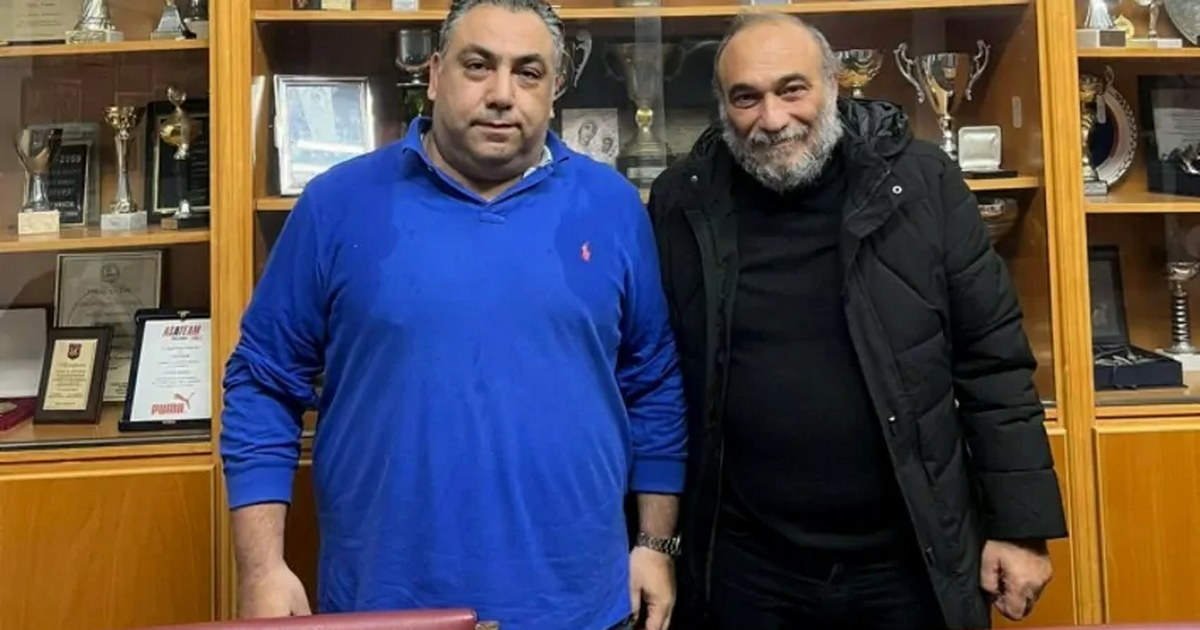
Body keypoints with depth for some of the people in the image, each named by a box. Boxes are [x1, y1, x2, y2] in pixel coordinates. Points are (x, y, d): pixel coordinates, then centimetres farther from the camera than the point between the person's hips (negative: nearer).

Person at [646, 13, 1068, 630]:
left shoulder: (921, 181, -6)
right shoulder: (681, 202, -4)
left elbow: (992, 363, -2)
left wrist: (1021, 525, -2)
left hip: (912, 560, 0)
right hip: (744, 567, 1)